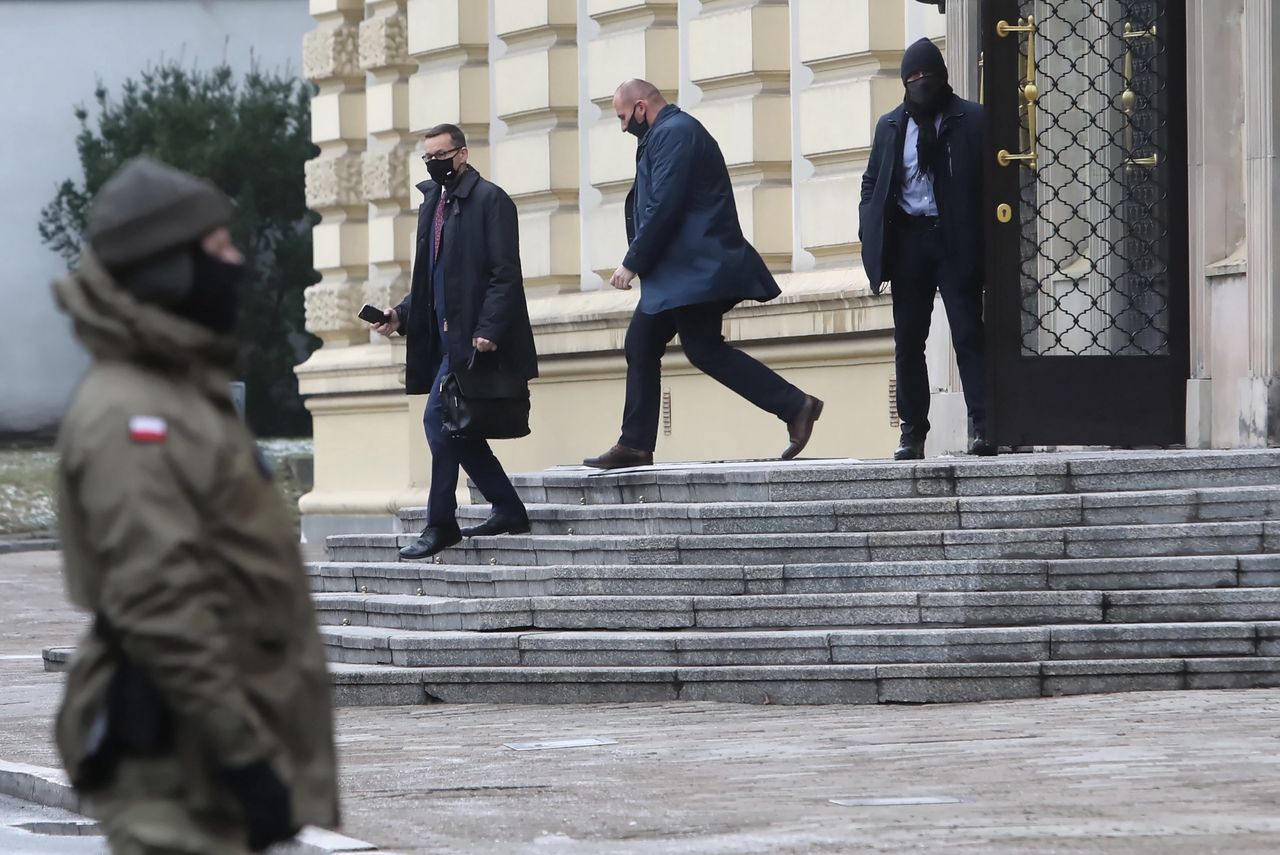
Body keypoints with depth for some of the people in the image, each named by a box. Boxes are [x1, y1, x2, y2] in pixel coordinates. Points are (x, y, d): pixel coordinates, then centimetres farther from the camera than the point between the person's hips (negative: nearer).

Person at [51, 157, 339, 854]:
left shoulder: (184, 392, 16)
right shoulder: (131, 419, -18)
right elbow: (161, 608, -25)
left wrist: (256, 742, 23)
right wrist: (245, 753, -24)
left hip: (218, 742, 11)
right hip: (177, 755, -11)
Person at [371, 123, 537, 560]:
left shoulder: (489, 200, -8)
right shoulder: (432, 205, 18)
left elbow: (505, 274, -15)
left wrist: (487, 330, -24)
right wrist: (401, 315, 7)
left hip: (474, 338, -9)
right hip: (447, 339, 9)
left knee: (440, 419, -13)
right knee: (456, 426, 9)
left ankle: (441, 523, -8)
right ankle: (508, 510, 18)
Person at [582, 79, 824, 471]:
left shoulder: (674, 133, -13)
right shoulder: (672, 132, 20)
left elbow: (664, 207, -21)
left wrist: (633, 263, -15)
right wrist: (639, 262, 13)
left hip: (694, 271, -11)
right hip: (678, 273, 11)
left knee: (705, 350, -12)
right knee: (641, 346, 11)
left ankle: (794, 406, -14)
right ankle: (634, 446, 13)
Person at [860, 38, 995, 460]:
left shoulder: (972, 120, 1)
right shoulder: (890, 125, 13)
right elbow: (872, 181, 18)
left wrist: (986, 240, -11)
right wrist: (870, 232, 3)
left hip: (955, 240, -4)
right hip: (907, 240, 4)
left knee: (968, 335, -9)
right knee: (908, 342, 5)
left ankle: (981, 426, -12)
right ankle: (912, 432, 10)